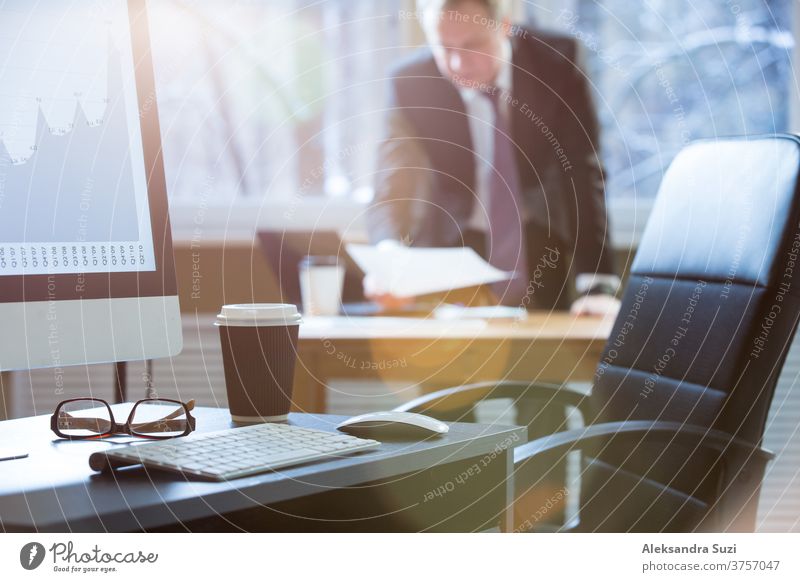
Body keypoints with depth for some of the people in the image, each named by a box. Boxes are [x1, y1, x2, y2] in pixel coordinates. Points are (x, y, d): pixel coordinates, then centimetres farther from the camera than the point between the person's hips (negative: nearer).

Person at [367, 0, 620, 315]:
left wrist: (597, 285, -29)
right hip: (451, 242, 0)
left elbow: (583, 173, -19)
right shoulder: (410, 83, -17)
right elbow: (393, 190, -22)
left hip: (541, 238, 0)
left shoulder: (557, 61, -18)